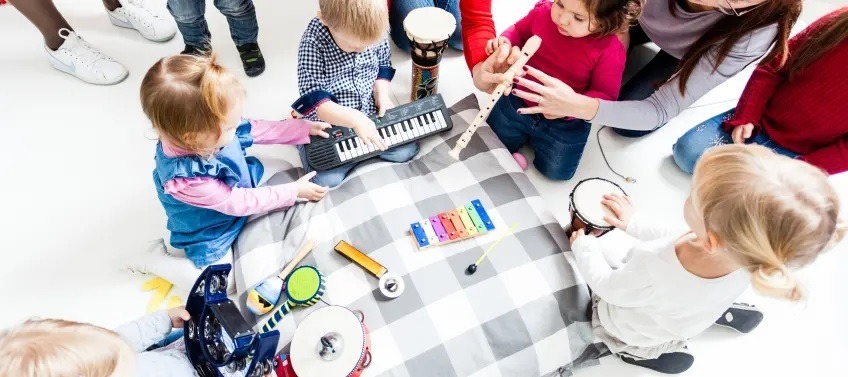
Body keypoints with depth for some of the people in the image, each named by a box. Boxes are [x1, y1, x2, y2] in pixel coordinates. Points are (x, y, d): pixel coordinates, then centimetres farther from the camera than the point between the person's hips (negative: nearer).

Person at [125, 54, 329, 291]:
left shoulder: (208, 128, -25)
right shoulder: (184, 179, -42)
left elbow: (254, 129, -6)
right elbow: (239, 203, -31)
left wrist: (304, 128, -7)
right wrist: (294, 191, -26)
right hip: (210, 233, -7)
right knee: (223, 284, -1)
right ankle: (155, 259, 16)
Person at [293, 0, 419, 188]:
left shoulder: (375, 31, -13)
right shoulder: (313, 42, -25)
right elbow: (313, 100, -26)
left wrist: (382, 96, -11)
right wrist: (355, 119, -38)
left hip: (370, 113, 4)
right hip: (328, 121, -3)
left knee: (407, 150, -4)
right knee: (327, 178, -15)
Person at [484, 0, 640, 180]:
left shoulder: (609, 50, -24)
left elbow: (605, 96, -19)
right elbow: (519, 31, 6)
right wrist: (505, 42, -17)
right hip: (517, 102, 3)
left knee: (556, 171, -2)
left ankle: (532, 137, 21)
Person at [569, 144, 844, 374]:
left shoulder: (652, 272, -48)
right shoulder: (744, 254, -30)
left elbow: (606, 287, -25)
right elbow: (680, 239, -8)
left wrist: (582, 245, -9)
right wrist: (635, 223, 1)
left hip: (629, 330, -4)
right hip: (686, 319, 5)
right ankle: (720, 313, 22)